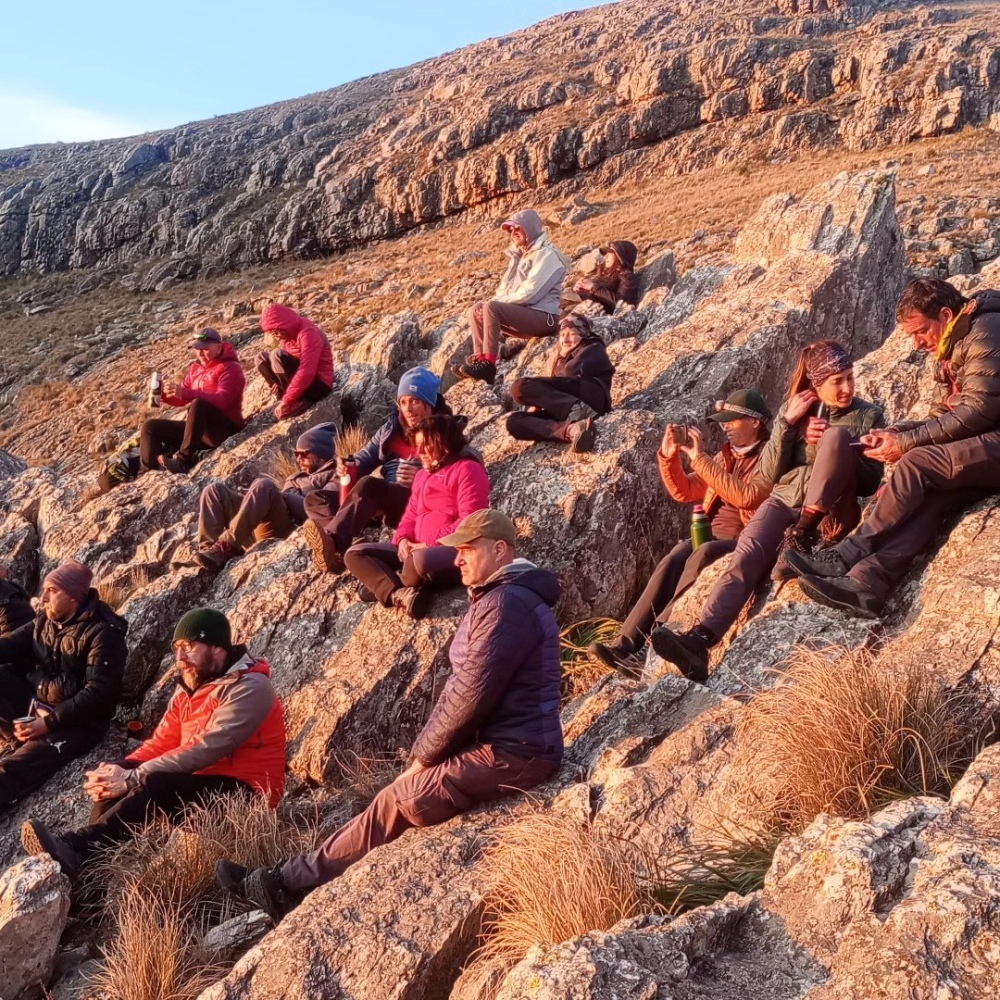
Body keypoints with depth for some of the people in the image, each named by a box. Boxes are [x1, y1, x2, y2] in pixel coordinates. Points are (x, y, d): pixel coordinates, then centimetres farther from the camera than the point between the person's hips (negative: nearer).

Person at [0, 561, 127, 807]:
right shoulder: (44, 621, 8)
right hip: (36, 702, 8)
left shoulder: (102, 634, -16)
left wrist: (48, 722, -26)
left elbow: (99, 694, -22)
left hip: (78, 722, -8)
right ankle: (28, 738, -15)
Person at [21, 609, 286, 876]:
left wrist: (131, 779, -25)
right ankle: (89, 857, -25)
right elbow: (160, 743, 7)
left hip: (243, 794, -9)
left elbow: (204, 749, -24)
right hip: (198, 784, 9)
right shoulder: (188, 689, 12)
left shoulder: (248, 688, -16)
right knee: (115, 779, -8)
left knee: (156, 784, -31)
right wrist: (121, 770, -14)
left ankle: (75, 847, -36)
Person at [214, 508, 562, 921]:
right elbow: (461, 689, 18)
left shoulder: (507, 604, -18)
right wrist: (427, 751, 8)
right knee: (396, 800, 5)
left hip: (511, 755, -10)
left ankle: (287, 883, 2)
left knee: (396, 804, -8)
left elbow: (471, 696, -21)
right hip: (505, 746, 10)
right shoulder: (497, 598, 17)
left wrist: (424, 755, -8)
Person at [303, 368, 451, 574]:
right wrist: (351, 467, -6)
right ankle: (340, 546, -38)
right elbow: (367, 455, 18)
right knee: (316, 499, -6)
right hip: (381, 500, 8)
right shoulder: (392, 426, 18)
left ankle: (333, 542, -57)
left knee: (368, 484, -35)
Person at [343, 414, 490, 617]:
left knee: (421, 560, -43)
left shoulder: (467, 469, -4)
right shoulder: (422, 475, 24)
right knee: (355, 554, -3)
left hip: (457, 552, -9)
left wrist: (430, 543, -18)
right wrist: (403, 540, -3)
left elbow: (469, 523, -15)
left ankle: (384, 586, -10)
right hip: (419, 549, 9)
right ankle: (399, 594, -29)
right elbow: (411, 516, 20)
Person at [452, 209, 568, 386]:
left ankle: (488, 365, -31)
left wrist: (495, 302, -16)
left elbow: (530, 293, -19)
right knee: (477, 310, 1)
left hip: (543, 316, -9)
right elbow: (506, 286, 18)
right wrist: (493, 301, -5)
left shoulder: (546, 255, -9)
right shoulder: (520, 255, 21)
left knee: (491, 308, -27)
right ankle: (479, 359, -9)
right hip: (523, 315, 9)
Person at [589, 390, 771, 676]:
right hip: (709, 534, 6)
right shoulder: (726, 456, 20)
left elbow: (746, 496, -20)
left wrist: (700, 459, -21)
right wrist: (669, 457, 1)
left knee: (698, 559, -35)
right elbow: (683, 492, 19)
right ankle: (626, 643, -35)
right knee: (671, 563, -24)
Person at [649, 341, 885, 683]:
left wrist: (829, 446, -11)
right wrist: (787, 423, -6)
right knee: (745, 557, -30)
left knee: (838, 434, -28)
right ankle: (698, 640, -48)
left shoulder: (867, 416, 8)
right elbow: (768, 475, 6)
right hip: (785, 502, 2)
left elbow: (871, 482, 1)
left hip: (831, 512, -2)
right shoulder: (795, 409, 12)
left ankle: (800, 539, -29)